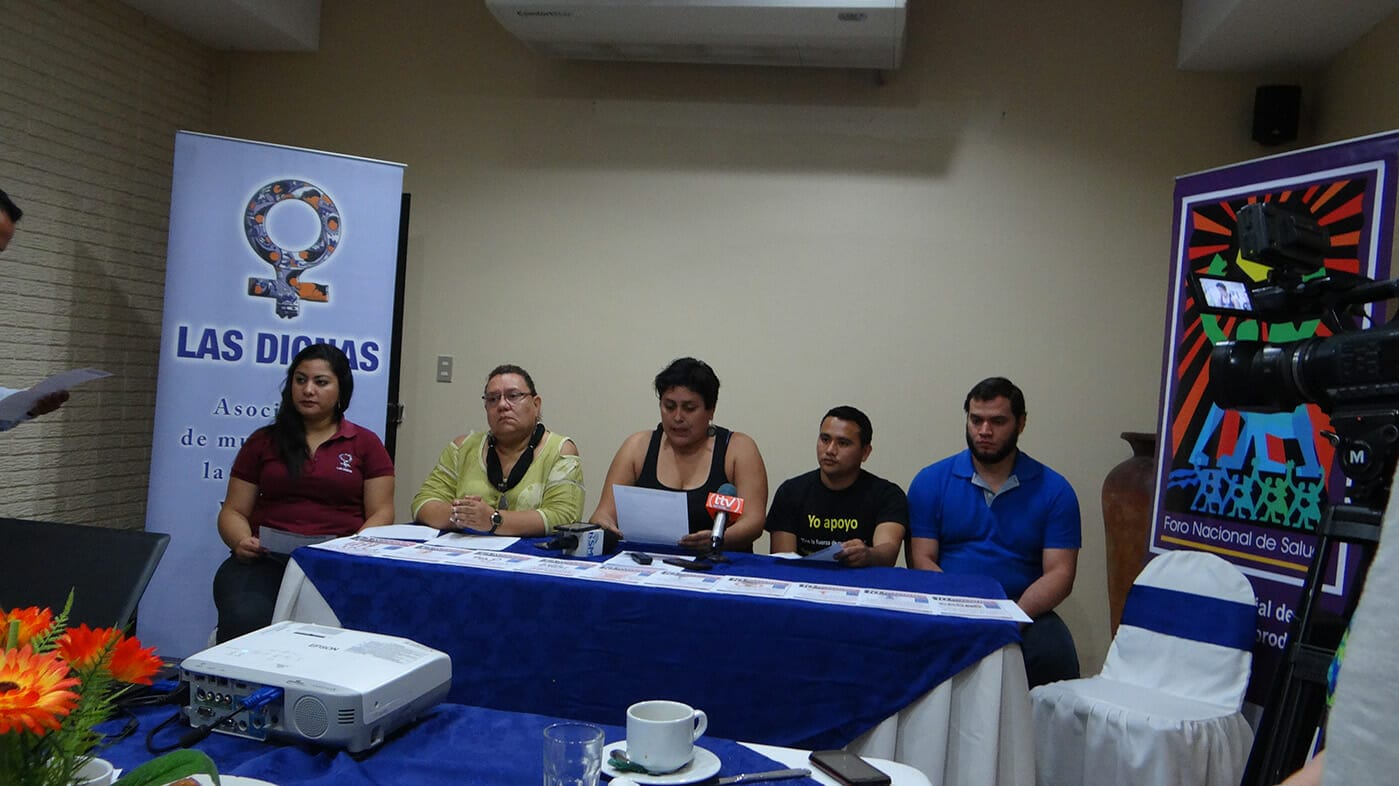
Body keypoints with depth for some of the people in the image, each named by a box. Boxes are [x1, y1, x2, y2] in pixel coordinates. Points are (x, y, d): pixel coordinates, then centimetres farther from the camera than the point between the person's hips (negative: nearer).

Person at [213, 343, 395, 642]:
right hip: (266, 557, 2)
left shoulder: (365, 443, 13)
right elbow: (233, 511, 16)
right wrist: (242, 541, -6)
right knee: (245, 620, -31)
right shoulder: (262, 441, 18)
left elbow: (381, 513, 7)